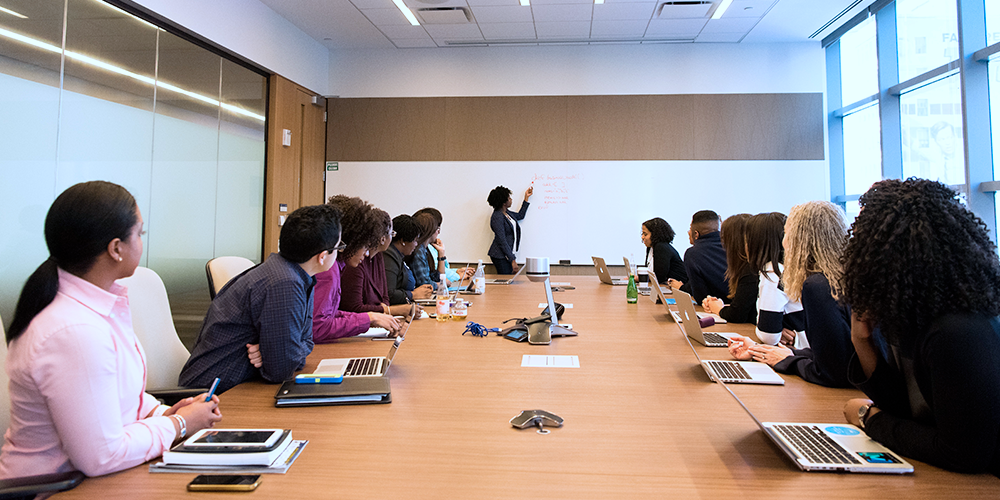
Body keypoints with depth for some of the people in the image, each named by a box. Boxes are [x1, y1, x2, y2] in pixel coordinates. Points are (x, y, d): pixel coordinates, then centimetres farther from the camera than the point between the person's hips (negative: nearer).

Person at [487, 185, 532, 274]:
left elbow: (520, 216, 31)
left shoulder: (506, 212, 10)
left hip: (509, 254, 9)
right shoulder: (497, 217, -17)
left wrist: (526, 197, 28)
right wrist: (512, 260, -20)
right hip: (501, 257, -9)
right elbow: (502, 241, -20)